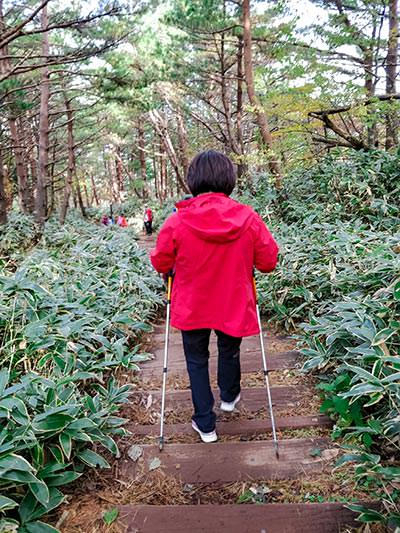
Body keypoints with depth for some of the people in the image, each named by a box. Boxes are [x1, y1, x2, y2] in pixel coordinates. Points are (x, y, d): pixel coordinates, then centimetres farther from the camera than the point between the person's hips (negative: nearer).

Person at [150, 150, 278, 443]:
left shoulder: (177, 222, -19)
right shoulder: (249, 219, -16)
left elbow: (161, 264, -7)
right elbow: (269, 262, -7)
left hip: (191, 308, -1)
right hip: (234, 307, 2)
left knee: (197, 361, 18)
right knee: (229, 351, 27)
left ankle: (205, 424, 26)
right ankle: (229, 397, 53)